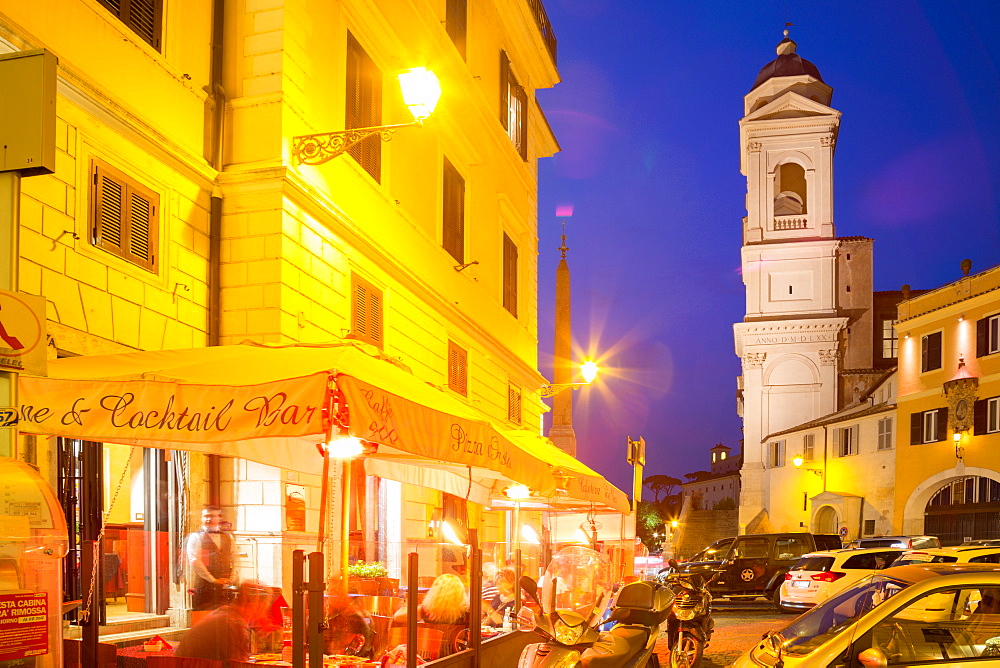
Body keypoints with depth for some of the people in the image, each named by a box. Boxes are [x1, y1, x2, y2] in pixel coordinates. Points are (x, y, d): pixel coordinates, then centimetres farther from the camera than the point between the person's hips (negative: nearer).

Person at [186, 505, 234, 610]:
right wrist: (213, 580, -13)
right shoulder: (196, 537, 0)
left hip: (225, 589, 4)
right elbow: (194, 561, -11)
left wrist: (231, 579, 1)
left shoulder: (228, 538, 17)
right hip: (204, 588, -4)